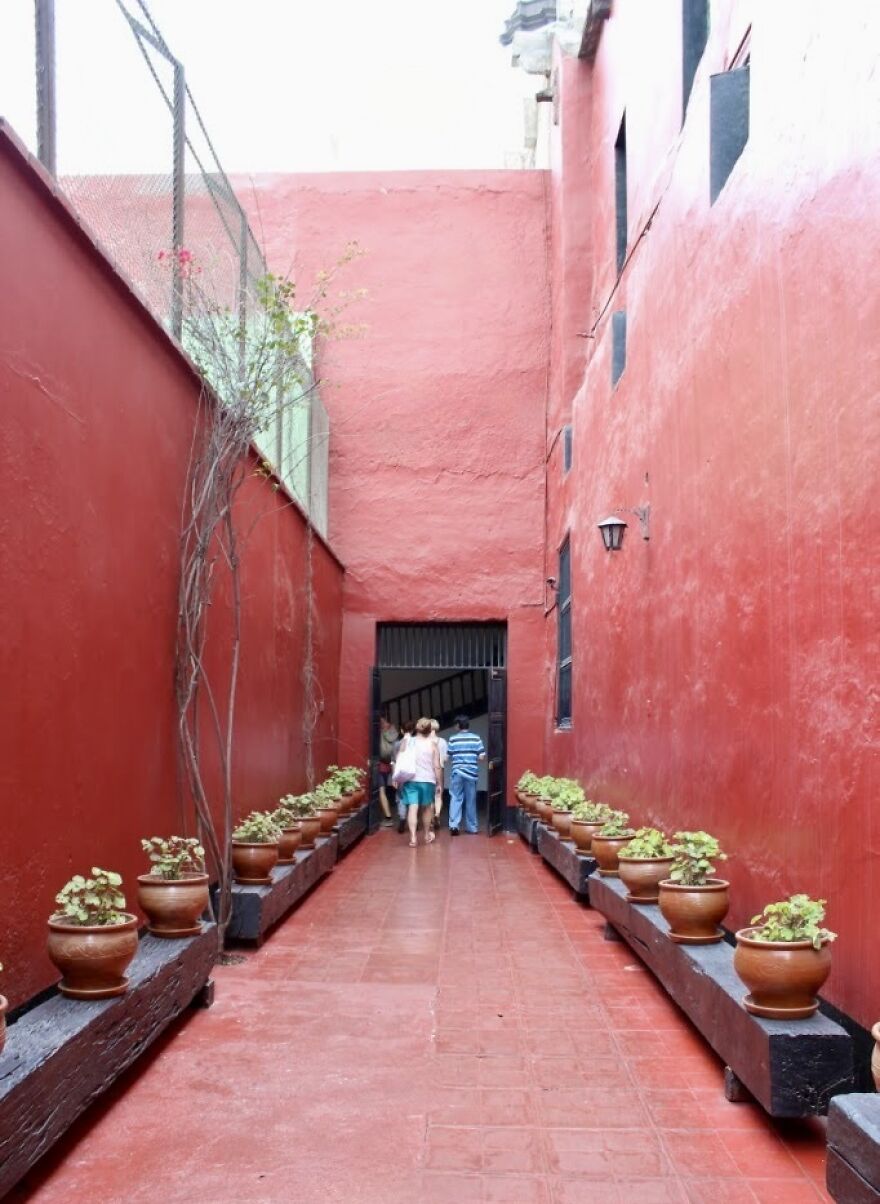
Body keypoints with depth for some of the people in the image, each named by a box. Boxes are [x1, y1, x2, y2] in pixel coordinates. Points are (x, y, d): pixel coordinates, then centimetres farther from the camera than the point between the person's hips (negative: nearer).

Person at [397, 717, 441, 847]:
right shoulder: (432, 744, 1)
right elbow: (436, 766, -2)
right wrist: (439, 783, 5)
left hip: (410, 779, 0)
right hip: (427, 780, 0)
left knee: (412, 808, -5)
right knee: (426, 808, 17)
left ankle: (413, 837, -17)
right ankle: (427, 835, 30)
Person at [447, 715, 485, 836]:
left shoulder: (453, 739, 0)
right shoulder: (476, 738, 1)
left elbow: (449, 758, 3)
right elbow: (482, 757, -2)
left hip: (457, 772, -1)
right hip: (471, 773, 1)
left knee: (455, 799, 1)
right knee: (471, 800, 9)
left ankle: (454, 825, -12)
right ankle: (471, 827, 17)